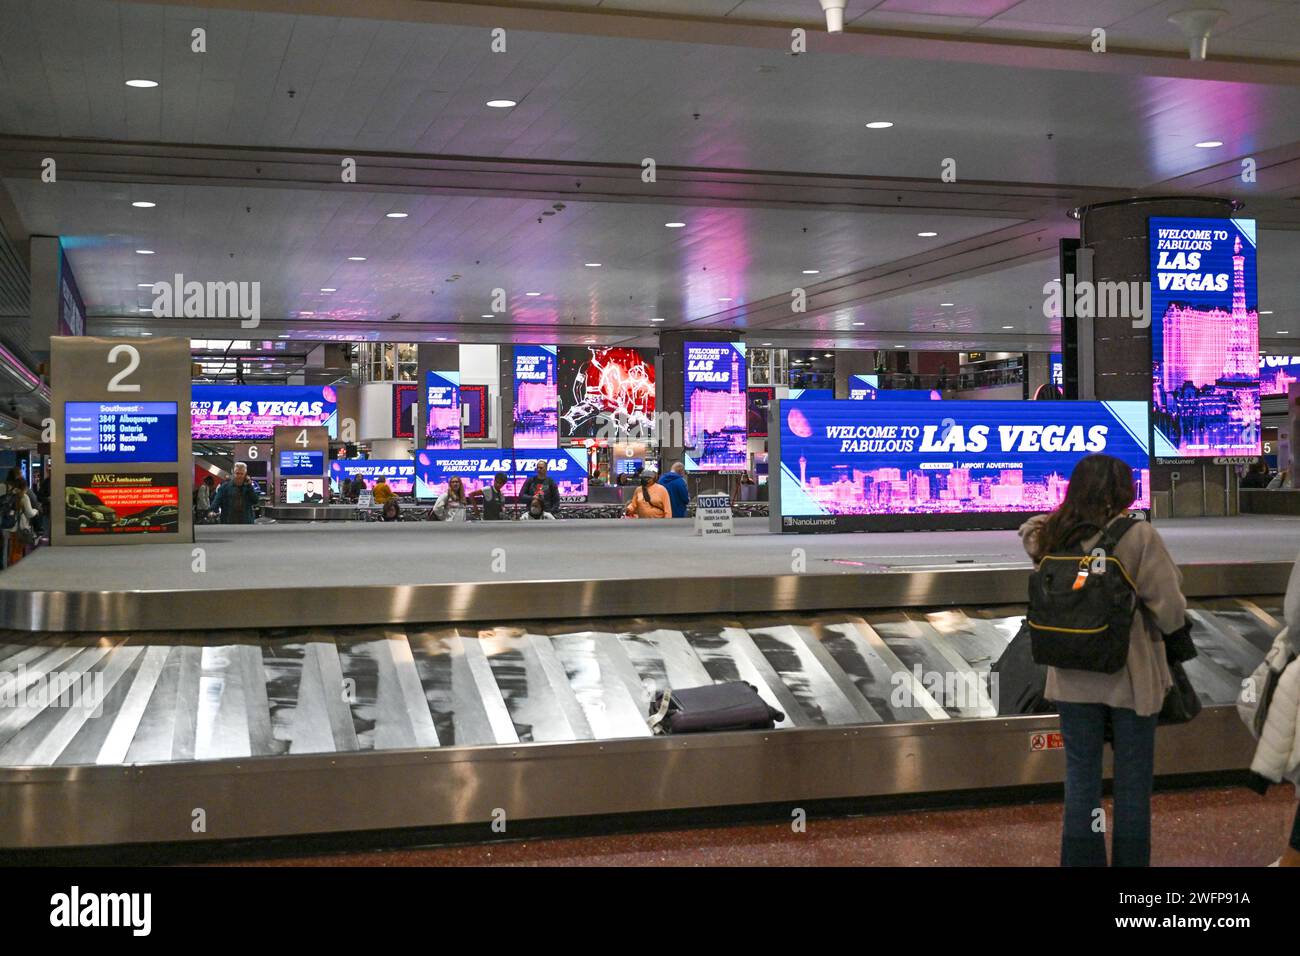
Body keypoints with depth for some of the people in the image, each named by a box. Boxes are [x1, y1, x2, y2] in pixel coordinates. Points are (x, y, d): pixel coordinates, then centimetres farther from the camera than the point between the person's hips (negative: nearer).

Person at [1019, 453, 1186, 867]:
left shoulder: (1054, 537, -4)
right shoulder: (1139, 536, -15)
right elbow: (1171, 611, -13)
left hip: (1074, 680, 3)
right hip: (1130, 677, -3)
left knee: (1081, 775, 13)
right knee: (1132, 780, 11)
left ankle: (1082, 859, 19)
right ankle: (1130, 859, 20)